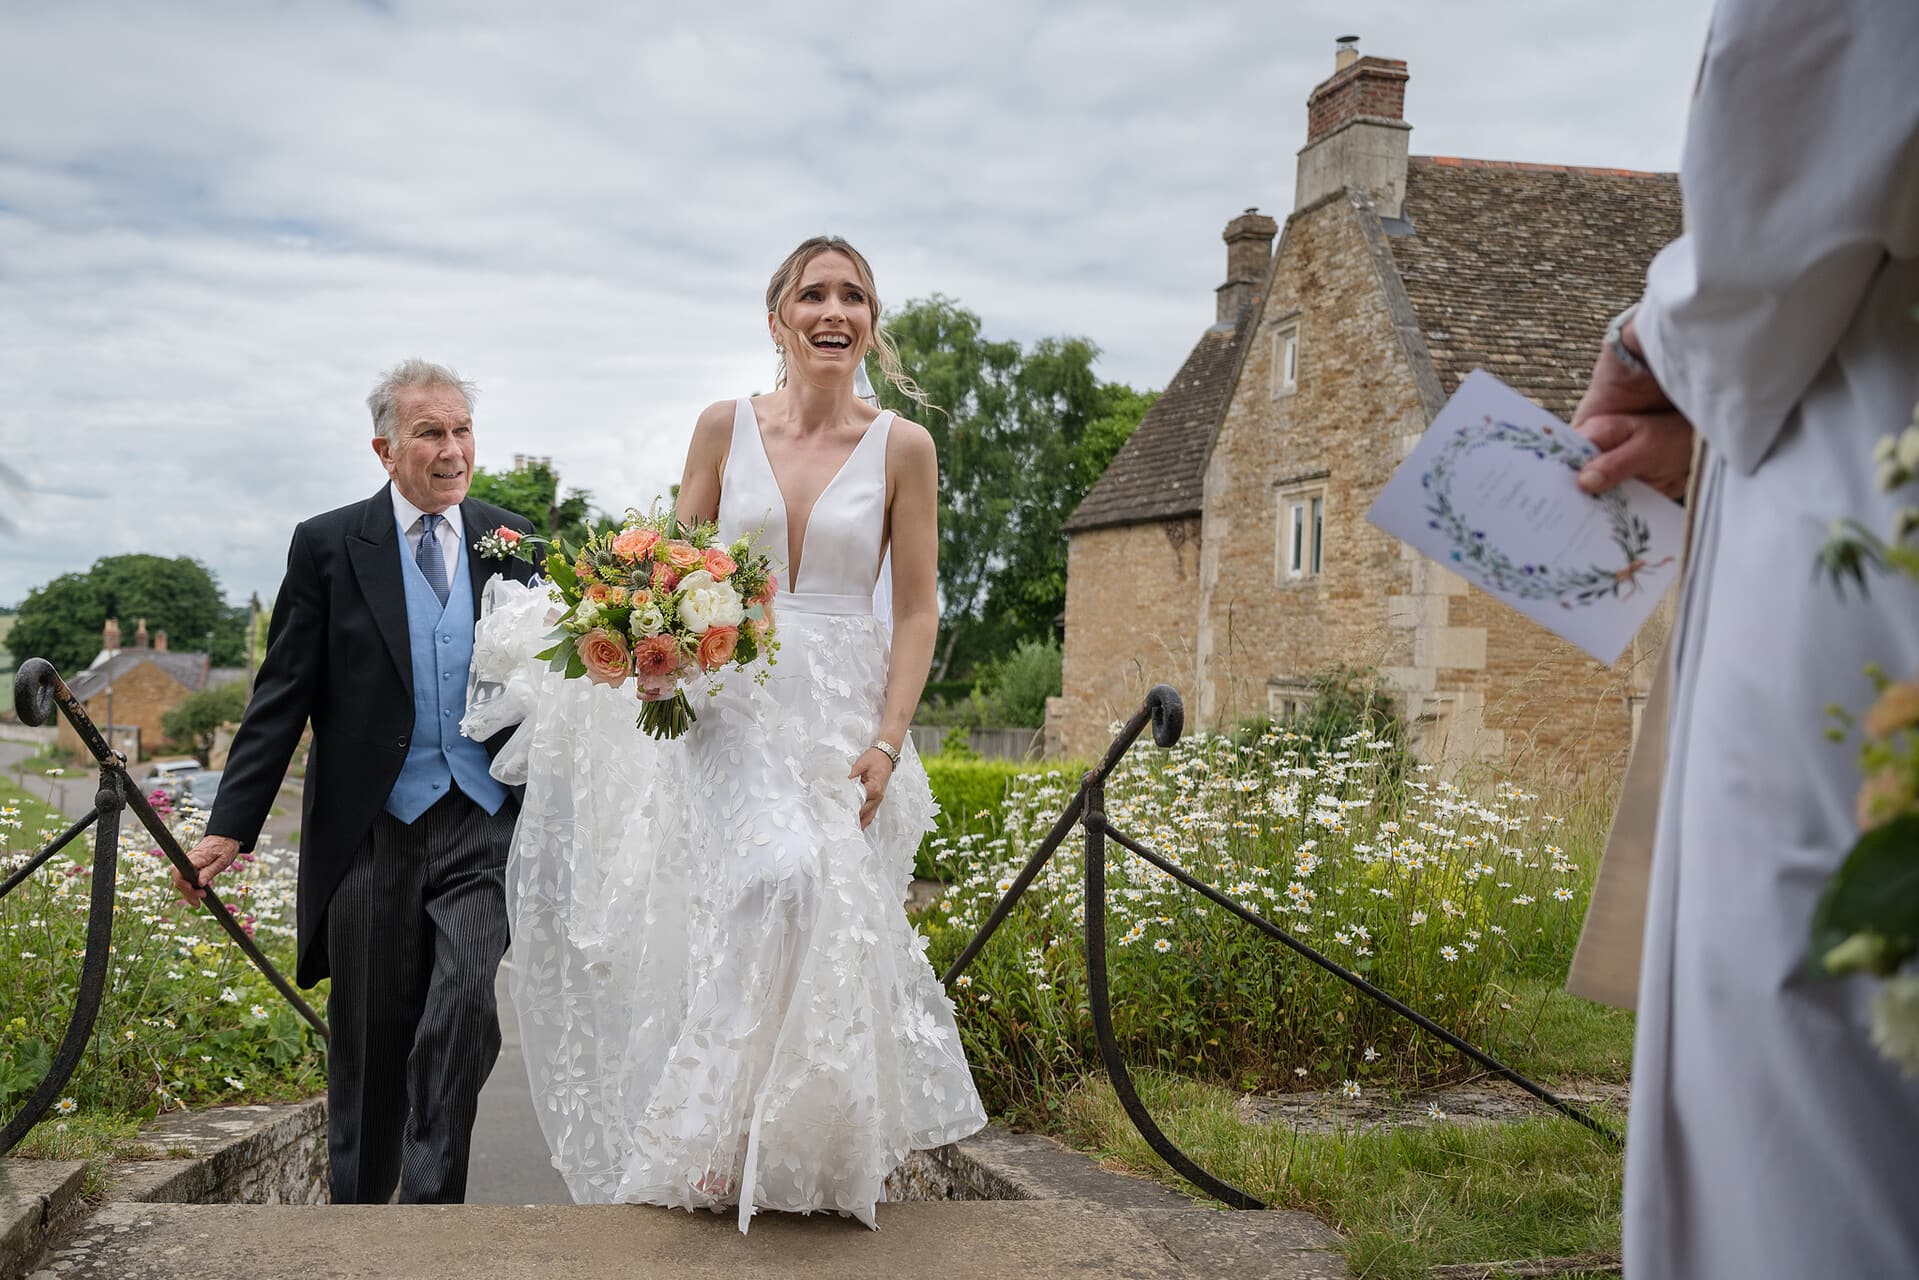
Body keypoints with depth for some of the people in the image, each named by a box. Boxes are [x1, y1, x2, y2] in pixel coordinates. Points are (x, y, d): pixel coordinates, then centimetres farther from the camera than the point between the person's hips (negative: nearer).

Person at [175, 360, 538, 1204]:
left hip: (483, 826, 1)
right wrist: (230, 826, -5)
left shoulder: (510, 541, 8)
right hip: (371, 831, -1)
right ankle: (358, 1208, 29)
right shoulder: (329, 546, 2)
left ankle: (431, 1206, 2)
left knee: (468, 1008, -14)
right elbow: (282, 697, 0)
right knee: (370, 1040, 10)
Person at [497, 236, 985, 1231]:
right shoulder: (726, 427, 6)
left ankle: (813, 1152, 17)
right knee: (776, 874, -25)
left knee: (832, 923, -1)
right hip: (734, 705, -1)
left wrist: (887, 742, -7)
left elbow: (915, 612, 3)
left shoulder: (902, 447, 3)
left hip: (843, 716, 1)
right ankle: (726, 1139, -11)